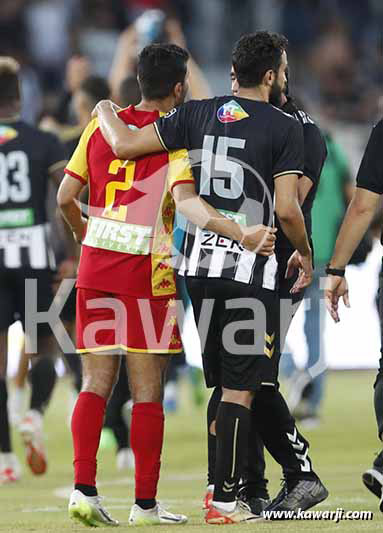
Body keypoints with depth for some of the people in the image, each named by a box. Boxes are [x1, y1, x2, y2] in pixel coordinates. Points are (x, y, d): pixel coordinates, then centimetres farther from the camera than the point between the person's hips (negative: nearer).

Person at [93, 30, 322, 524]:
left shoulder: (196, 114, 5)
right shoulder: (285, 127, -7)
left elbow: (124, 145, 2)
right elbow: (287, 209, -12)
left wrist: (105, 111, 23)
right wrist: (305, 254, 7)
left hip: (197, 265, 5)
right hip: (249, 270, -5)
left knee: (221, 383, 18)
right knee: (239, 389, -1)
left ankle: (222, 483, 21)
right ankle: (224, 500, -2)